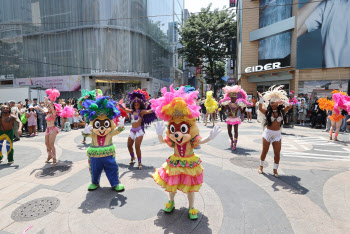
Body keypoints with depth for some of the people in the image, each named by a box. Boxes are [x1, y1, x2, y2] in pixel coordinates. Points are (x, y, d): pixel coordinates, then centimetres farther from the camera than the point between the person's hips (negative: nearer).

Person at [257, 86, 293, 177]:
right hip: (267, 133, -1)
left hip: (277, 134, 2)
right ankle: (261, 166, 28)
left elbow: (290, 106, -10)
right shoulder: (267, 112, -4)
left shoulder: (281, 112, 1)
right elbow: (260, 108, -21)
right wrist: (261, 98, -24)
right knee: (264, 151, 9)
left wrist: (282, 101, -12)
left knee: (277, 153, 2)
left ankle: (275, 169, 18)